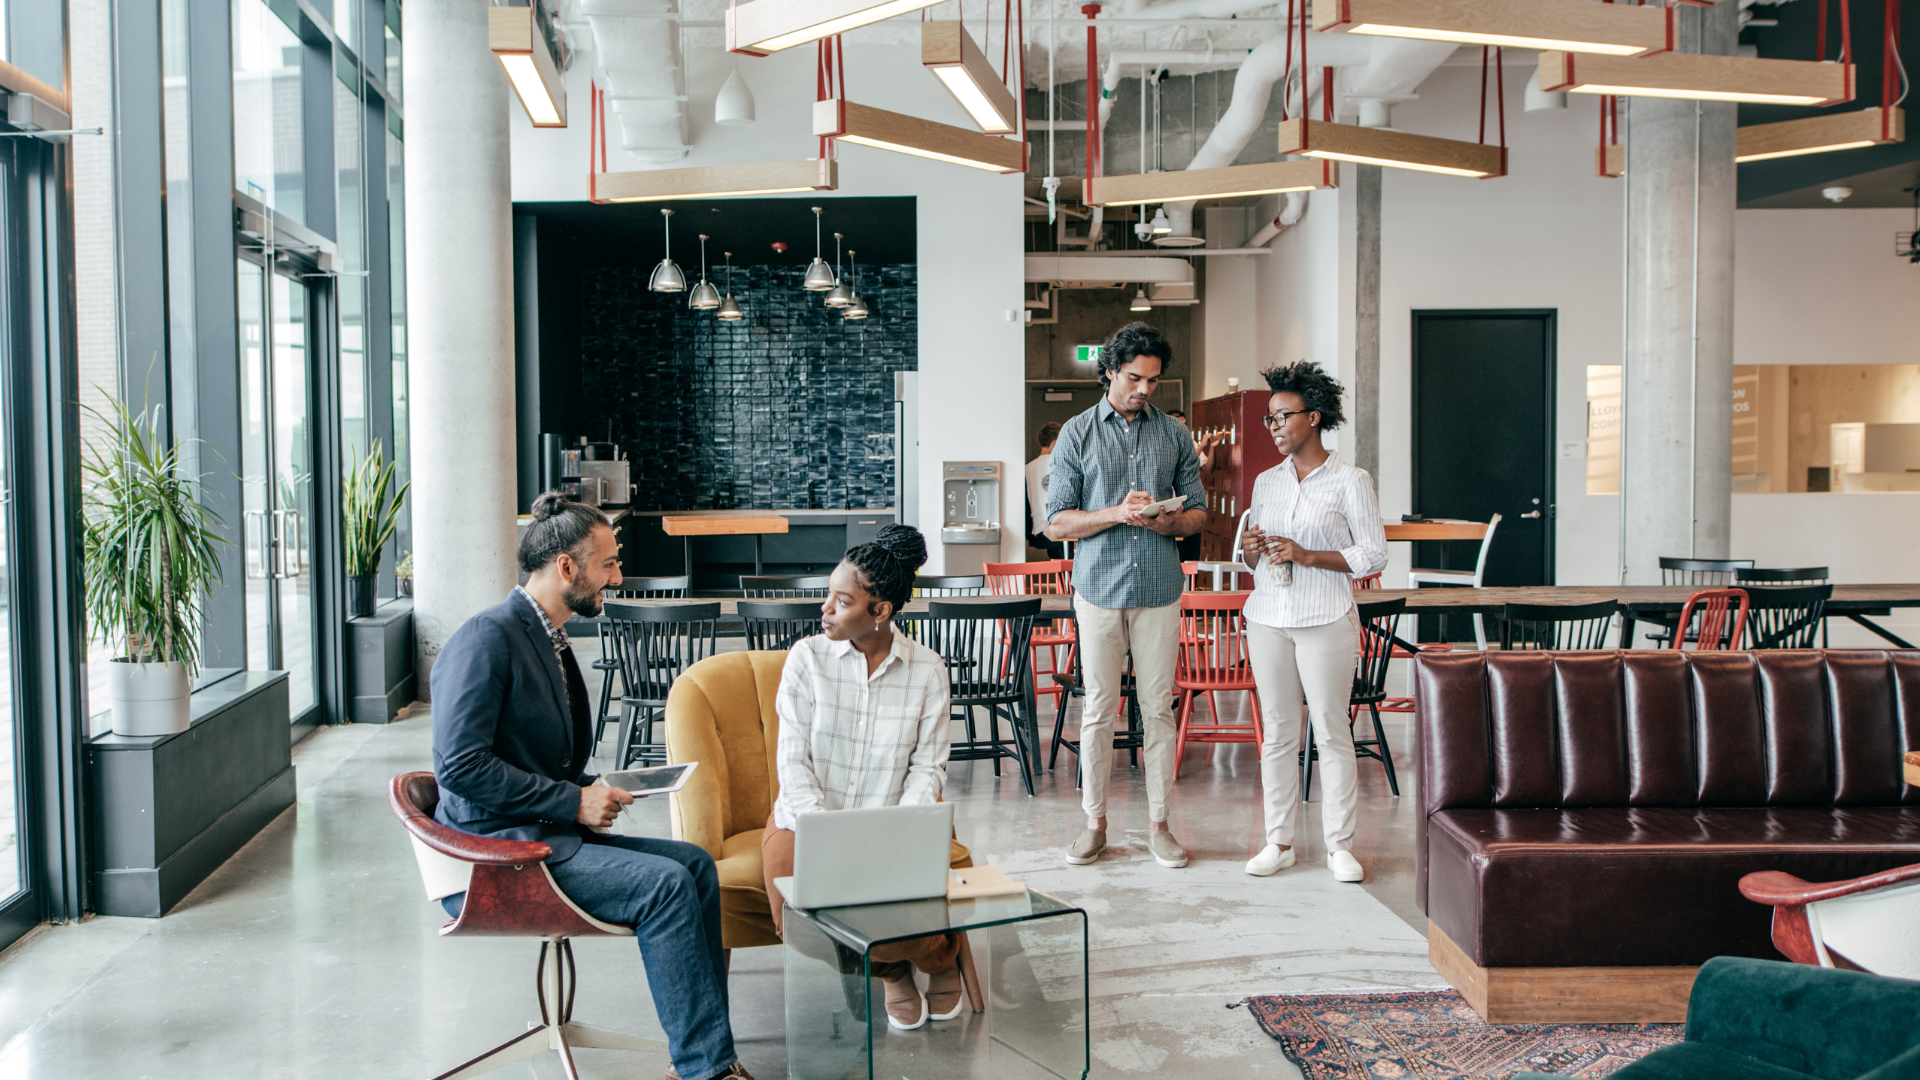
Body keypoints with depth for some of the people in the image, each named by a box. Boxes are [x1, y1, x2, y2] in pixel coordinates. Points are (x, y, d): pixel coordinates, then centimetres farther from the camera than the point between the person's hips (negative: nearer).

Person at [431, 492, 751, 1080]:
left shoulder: (546, 637, 15)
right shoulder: (487, 638, -16)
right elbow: (461, 766, -23)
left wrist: (594, 789, 4)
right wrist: (573, 800, -18)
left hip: (548, 832, 10)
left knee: (695, 863, -4)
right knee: (665, 884, -21)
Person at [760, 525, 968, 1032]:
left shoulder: (927, 669, -3)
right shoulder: (807, 657, -5)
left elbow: (928, 766, -2)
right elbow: (793, 760, -8)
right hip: (809, 815, 1)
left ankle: (941, 958, 14)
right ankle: (890, 966, 3)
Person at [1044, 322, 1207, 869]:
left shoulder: (1174, 434, 10)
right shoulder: (1077, 433, 3)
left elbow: (1198, 511, 12)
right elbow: (1057, 521, -1)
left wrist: (1171, 521, -10)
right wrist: (1117, 513, -15)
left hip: (1159, 588, 2)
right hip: (1099, 587, -1)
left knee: (1158, 707, 4)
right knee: (1099, 707, 3)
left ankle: (1158, 822, 13)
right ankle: (1095, 821, 14)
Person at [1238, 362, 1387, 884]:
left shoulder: (1351, 482, -2)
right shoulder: (1266, 482, 13)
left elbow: (1374, 556, -5)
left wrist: (1307, 557, -14)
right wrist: (1252, 550, -4)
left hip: (1326, 621, -4)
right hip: (1268, 619, 4)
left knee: (1332, 730, -1)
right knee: (1277, 731, 7)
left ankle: (1339, 844, 9)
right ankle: (1279, 841, 15)